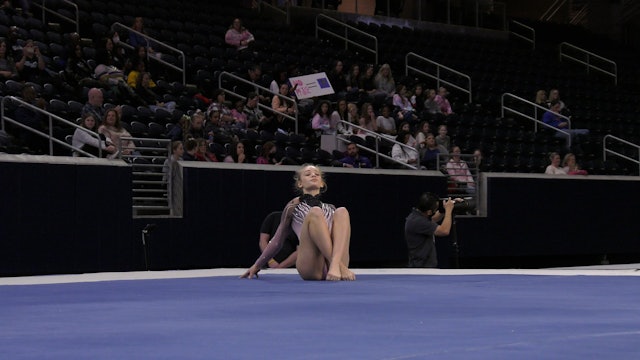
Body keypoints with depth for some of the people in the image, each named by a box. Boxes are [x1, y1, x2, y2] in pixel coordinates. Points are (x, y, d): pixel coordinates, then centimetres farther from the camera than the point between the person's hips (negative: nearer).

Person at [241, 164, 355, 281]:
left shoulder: (331, 209, 30)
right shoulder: (294, 207, 23)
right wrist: (257, 266, 27)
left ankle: (335, 265, -41)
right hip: (309, 266, -3)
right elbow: (277, 240, 26)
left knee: (341, 212, -19)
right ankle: (339, 266, -41)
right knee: (315, 213, -25)